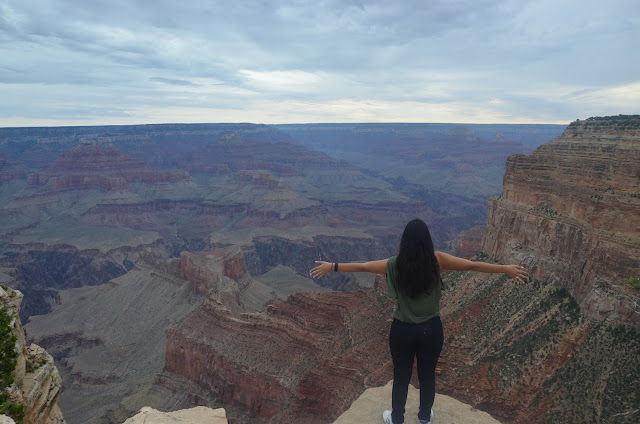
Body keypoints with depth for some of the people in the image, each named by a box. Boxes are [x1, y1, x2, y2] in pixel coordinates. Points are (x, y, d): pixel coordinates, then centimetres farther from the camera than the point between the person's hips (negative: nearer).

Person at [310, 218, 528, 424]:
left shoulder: (395, 264, -14)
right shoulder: (437, 261, -15)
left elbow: (362, 266, -5)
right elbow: (473, 265, -8)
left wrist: (331, 266, 6)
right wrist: (507, 269, 3)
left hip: (403, 330, 0)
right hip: (431, 329, 1)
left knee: (401, 377, 19)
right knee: (428, 376, 23)